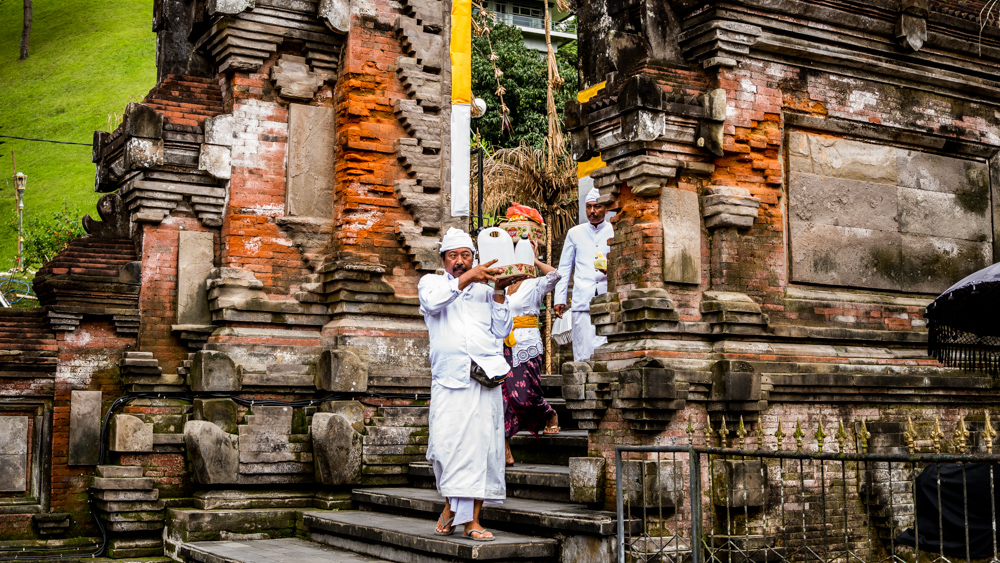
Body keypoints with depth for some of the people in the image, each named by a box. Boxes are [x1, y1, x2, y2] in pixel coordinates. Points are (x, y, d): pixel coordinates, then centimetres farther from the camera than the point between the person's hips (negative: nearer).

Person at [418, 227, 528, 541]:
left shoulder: (485, 289, 22)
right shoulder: (431, 282, 17)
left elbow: (501, 331, 12)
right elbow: (433, 301, -8)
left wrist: (499, 293, 3)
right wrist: (468, 278, -11)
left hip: (485, 377, 2)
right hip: (448, 377, -2)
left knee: (482, 446, -5)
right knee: (445, 445, -11)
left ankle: (472, 520, 1)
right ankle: (450, 504, 13)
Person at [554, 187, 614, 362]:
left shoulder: (615, 232, 11)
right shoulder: (575, 233, 15)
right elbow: (564, 268, 18)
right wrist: (560, 299, 10)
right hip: (582, 301, 1)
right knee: (583, 354, -6)